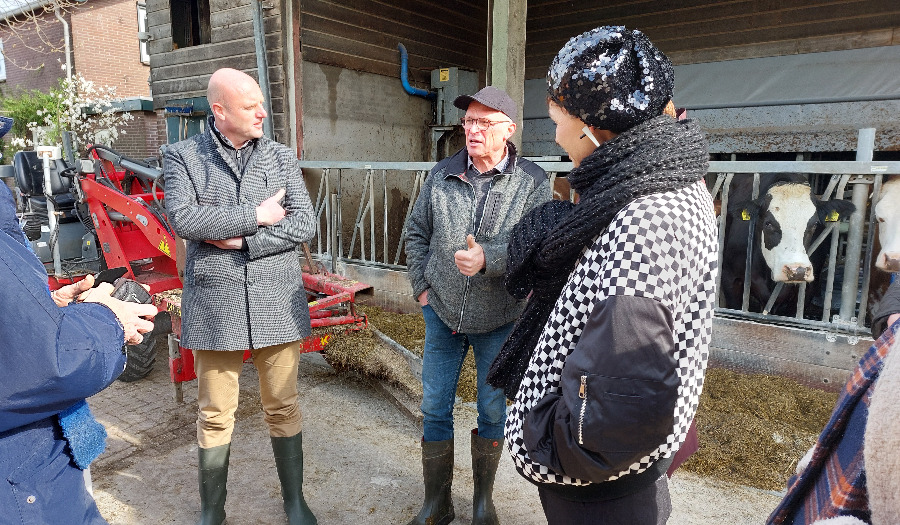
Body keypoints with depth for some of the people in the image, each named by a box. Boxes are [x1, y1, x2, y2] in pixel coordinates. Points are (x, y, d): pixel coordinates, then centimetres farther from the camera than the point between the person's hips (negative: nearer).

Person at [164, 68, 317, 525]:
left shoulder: (281, 157, 6)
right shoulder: (183, 157, 1)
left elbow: (304, 225, -4)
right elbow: (183, 219, -15)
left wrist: (243, 241, -13)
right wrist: (258, 216, -13)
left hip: (277, 303, 1)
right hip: (214, 305, -1)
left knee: (283, 408, 12)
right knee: (215, 416, 11)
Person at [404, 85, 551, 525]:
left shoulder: (533, 182, -9)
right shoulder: (442, 174, -1)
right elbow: (416, 232, 9)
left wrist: (489, 258, -31)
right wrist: (421, 286, 3)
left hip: (499, 319, -2)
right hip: (442, 312, 2)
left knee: (493, 411, 12)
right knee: (435, 409, 10)